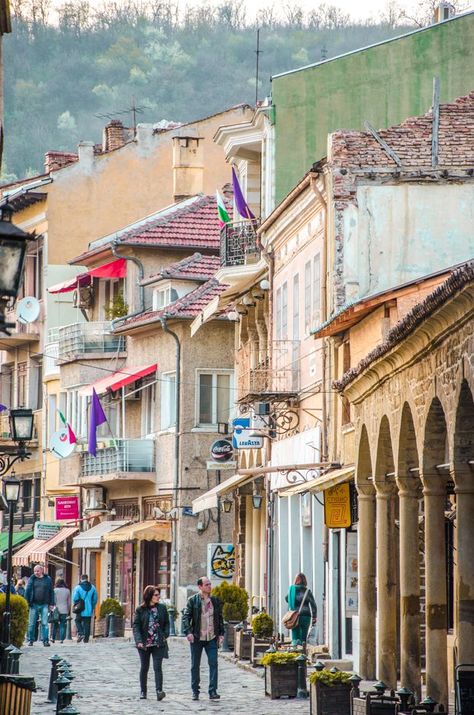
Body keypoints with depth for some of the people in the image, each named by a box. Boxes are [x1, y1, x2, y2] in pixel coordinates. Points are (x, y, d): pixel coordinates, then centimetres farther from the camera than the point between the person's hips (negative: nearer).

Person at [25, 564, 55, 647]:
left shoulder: (47, 579, 7)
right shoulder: (32, 579, 7)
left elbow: (51, 592, 9)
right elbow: (27, 591, 7)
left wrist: (51, 604, 3)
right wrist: (26, 602, -2)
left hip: (44, 605, -1)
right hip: (34, 605, 1)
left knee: (44, 623, -3)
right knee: (31, 623, 3)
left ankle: (45, 640, -1)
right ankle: (30, 640, 11)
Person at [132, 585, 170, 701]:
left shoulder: (162, 608, 5)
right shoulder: (140, 610, -2)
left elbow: (166, 623, 11)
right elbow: (136, 626, -5)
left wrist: (165, 635, -5)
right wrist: (139, 641, -18)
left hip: (158, 643, 0)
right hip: (144, 643, 0)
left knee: (157, 667, -11)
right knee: (144, 668, 9)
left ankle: (159, 691, -19)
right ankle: (143, 692, 19)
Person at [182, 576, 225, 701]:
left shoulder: (215, 601, 10)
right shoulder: (192, 601, -1)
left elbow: (220, 618, 16)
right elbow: (186, 617, -5)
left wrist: (221, 633, 8)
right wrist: (188, 632, -18)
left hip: (212, 639, 2)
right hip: (196, 638, -2)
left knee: (213, 664, -8)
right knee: (195, 665, 6)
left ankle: (213, 692, -7)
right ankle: (195, 691, 15)